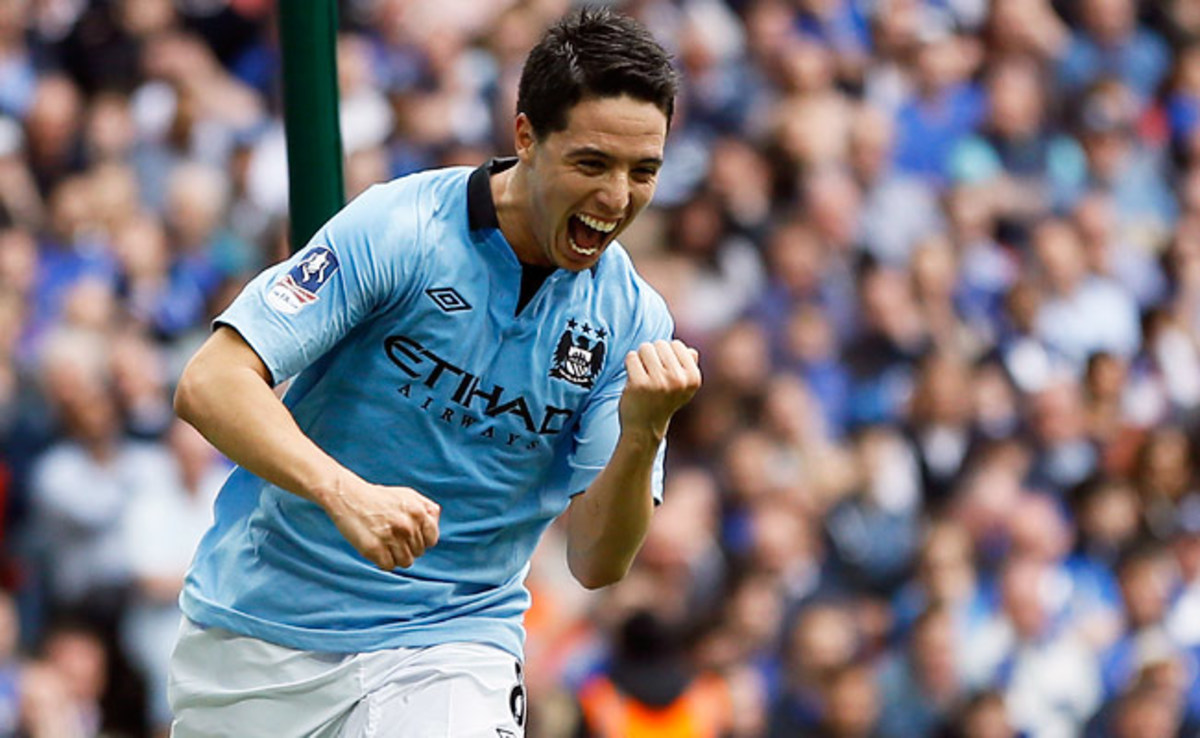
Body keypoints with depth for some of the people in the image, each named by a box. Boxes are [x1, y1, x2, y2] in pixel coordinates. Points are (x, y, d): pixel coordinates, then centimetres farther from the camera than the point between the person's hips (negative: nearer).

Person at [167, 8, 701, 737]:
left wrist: (642, 434, -25)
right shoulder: (398, 229, -14)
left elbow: (597, 562, -6)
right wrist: (345, 493, -36)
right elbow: (210, 384, -21)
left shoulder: (630, 320, -3)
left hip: (450, 644, 1)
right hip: (262, 628, -1)